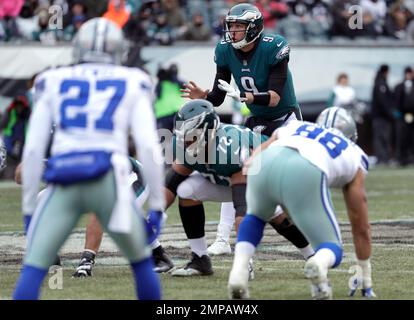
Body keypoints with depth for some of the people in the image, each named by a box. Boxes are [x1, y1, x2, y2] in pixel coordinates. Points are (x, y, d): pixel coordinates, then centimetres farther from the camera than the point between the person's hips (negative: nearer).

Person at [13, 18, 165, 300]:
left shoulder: (54, 84, 19)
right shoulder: (132, 85, 17)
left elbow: (33, 150, 13)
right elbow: (148, 148, 5)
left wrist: (29, 209, 18)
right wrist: (157, 207, 9)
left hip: (63, 183, 0)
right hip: (108, 181, 0)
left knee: (33, 271, 1)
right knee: (142, 262, 20)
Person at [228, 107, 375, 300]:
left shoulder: (292, 128, 40)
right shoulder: (353, 158, 35)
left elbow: (251, 163, 20)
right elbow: (361, 228, 38)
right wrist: (366, 280, 47)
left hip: (266, 162, 3)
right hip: (306, 176, -3)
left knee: (256, 217, 37)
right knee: (331, 251, 16)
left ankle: (238, 270, 11)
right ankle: (319, 264, -21)